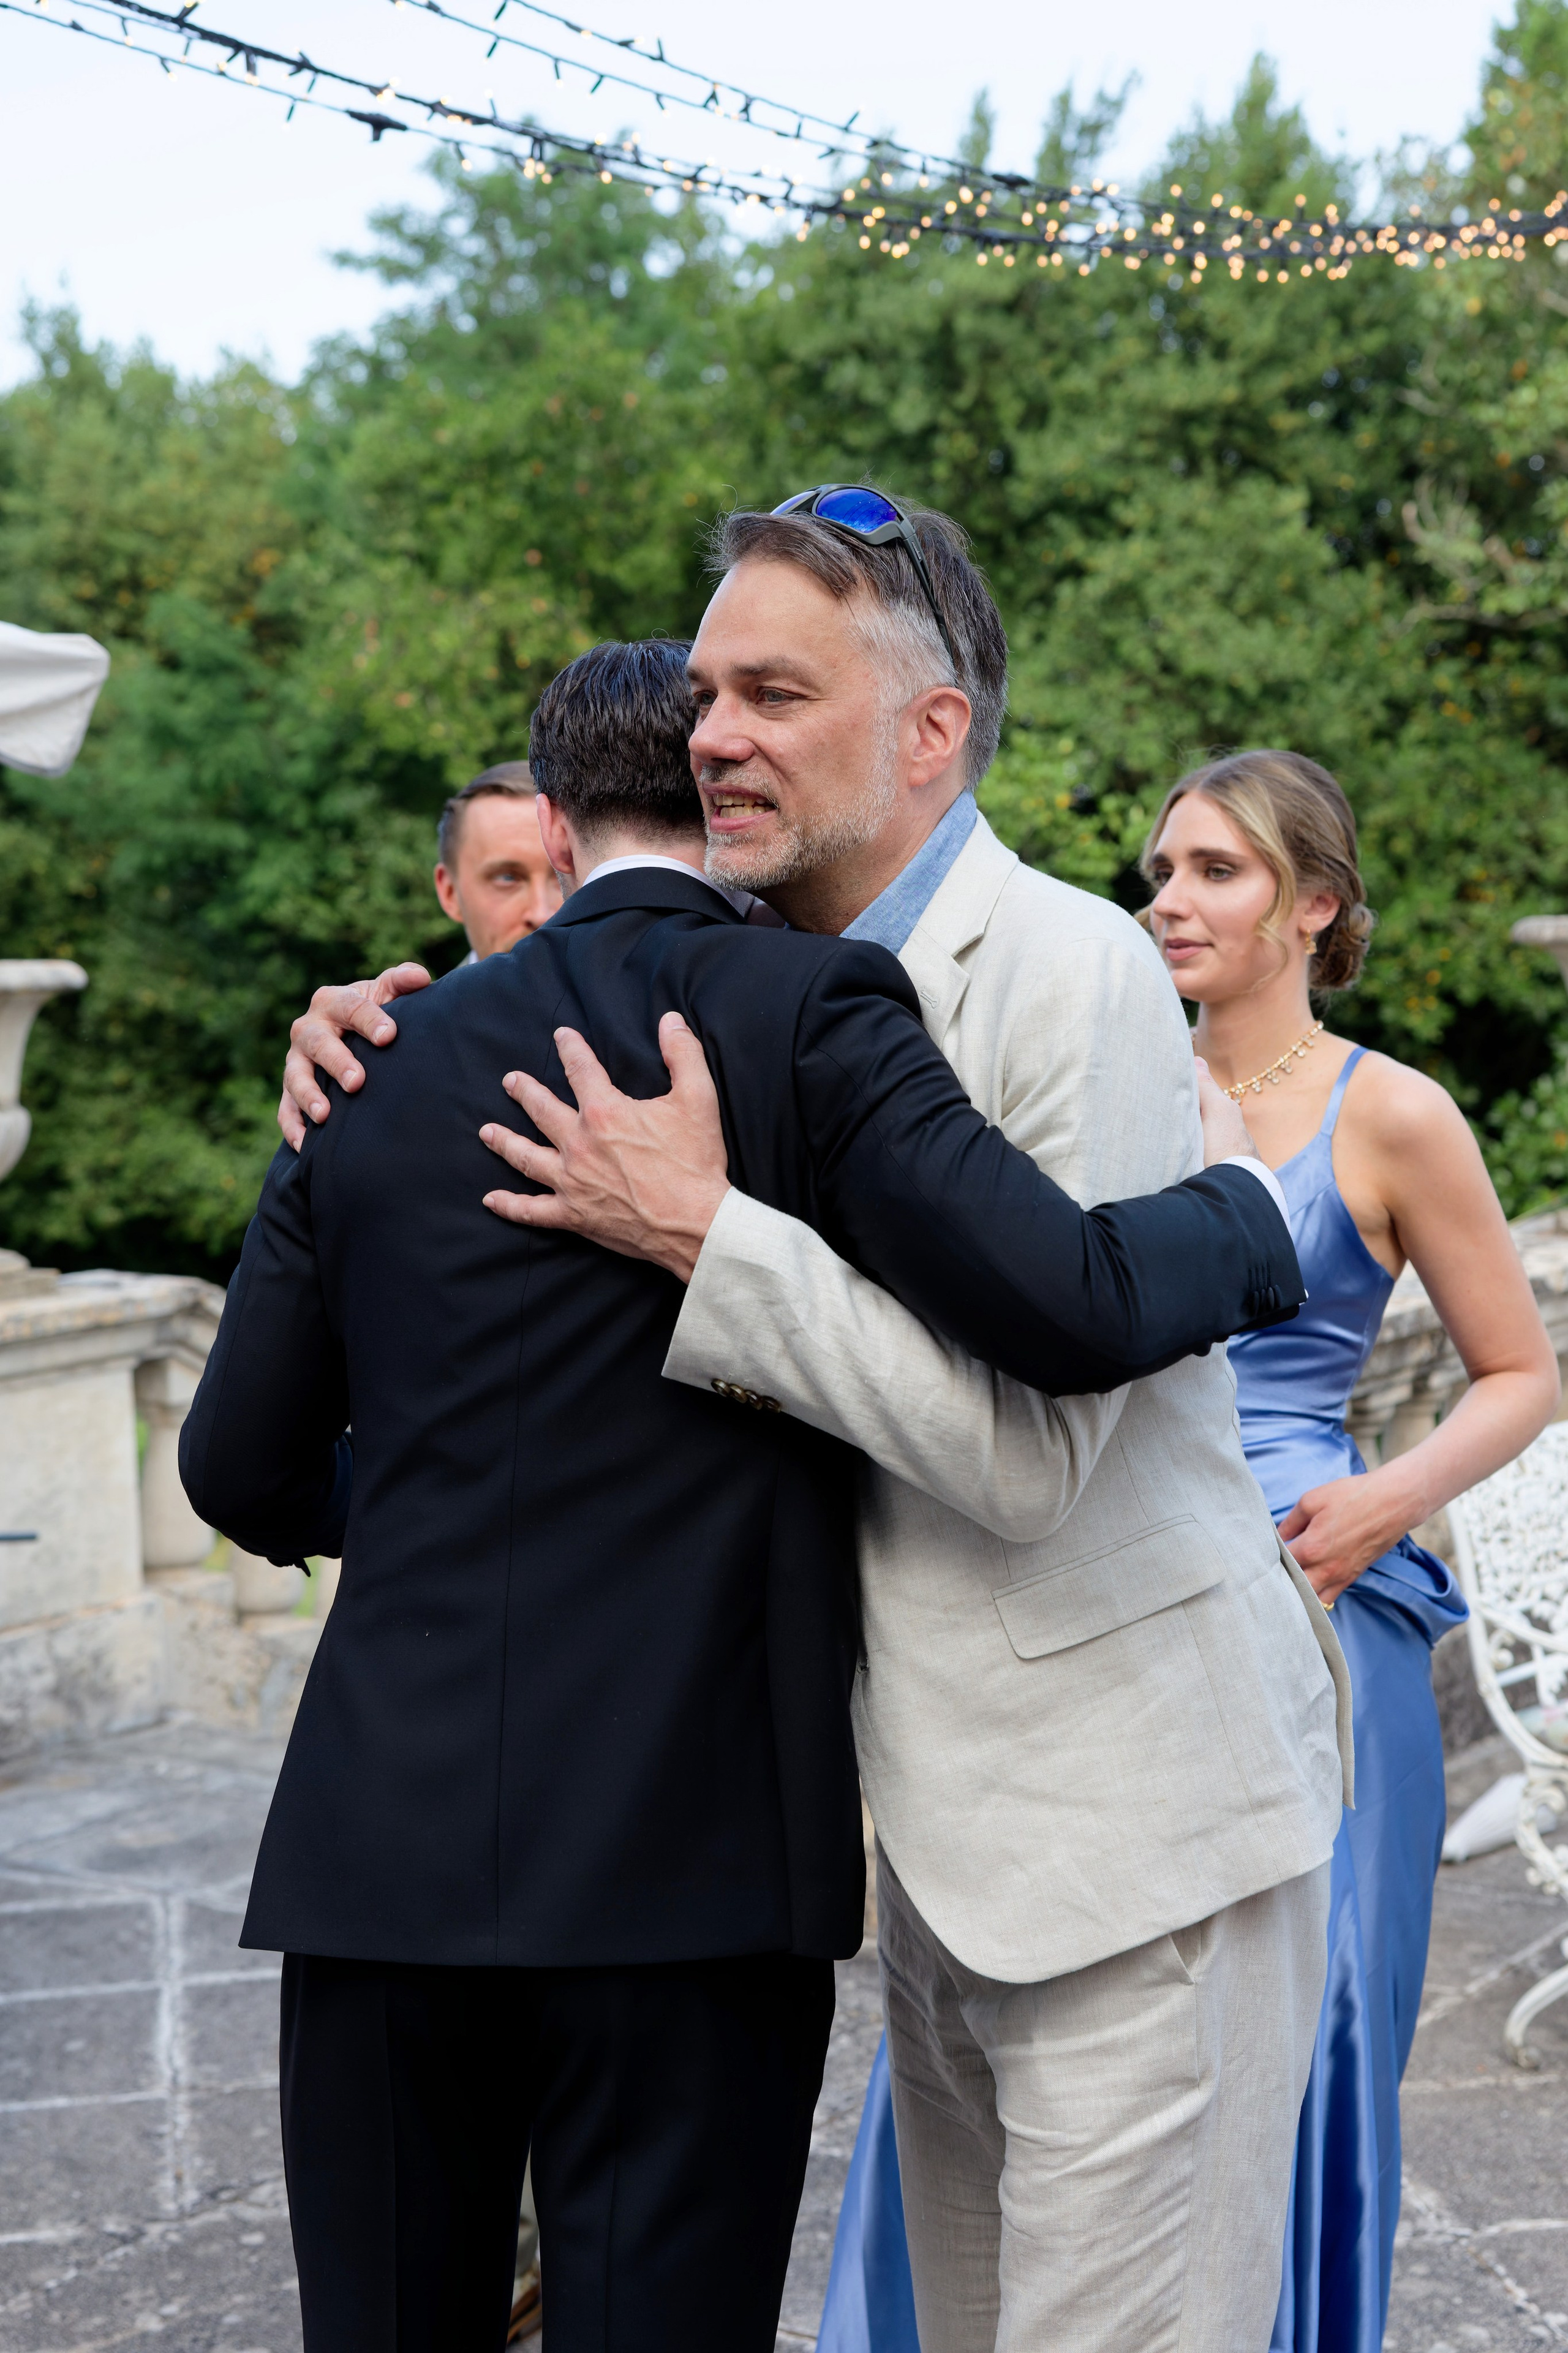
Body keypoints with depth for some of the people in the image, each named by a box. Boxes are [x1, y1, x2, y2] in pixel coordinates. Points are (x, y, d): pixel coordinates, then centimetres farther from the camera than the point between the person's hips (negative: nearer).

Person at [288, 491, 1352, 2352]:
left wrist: (703, 1233, -22)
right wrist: (381, 1051, 5)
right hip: (947, 1825, 8)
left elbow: (1030, 1451, -24)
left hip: (1138, 1825, -8)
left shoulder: (1074, 976, -17)